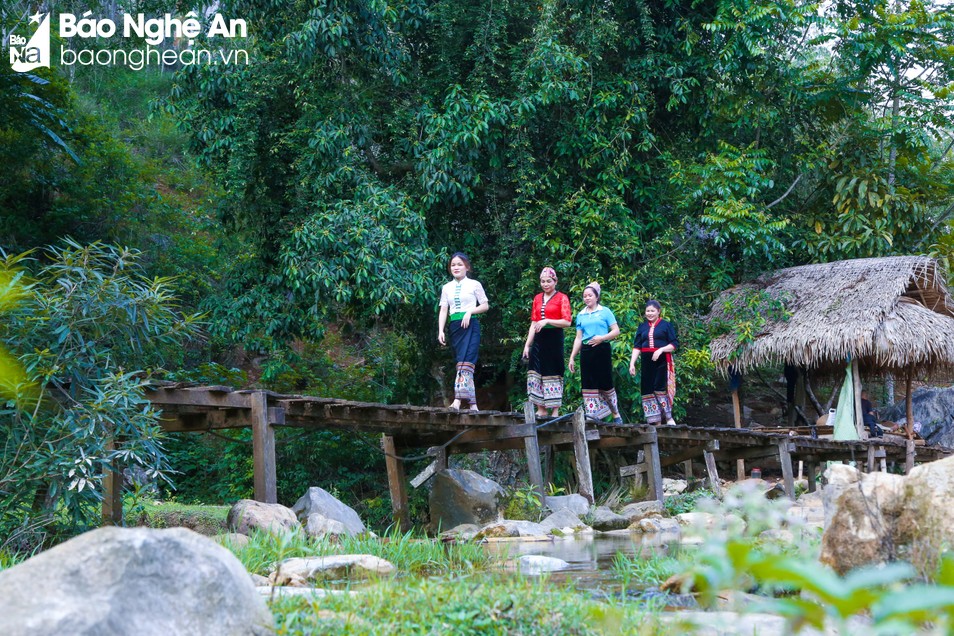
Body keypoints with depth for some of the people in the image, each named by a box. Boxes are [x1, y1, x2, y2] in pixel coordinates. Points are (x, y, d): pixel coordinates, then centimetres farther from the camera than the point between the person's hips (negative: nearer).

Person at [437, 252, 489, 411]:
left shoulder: (474, 285, 4)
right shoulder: (447, 288, 14)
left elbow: (485, 305, 5)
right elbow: (443, 310, 10)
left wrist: (470, 311, -11)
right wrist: (440, 331, -1)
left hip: (470, 325, -5)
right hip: (455, 326, 5)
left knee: (466, 362, -18)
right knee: (462, 362, 3)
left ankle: (458, 399, -29)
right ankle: (472, 402, 5)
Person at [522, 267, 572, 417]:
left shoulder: (562, 298, -1)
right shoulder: (537, 298, 14)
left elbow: (567, 322, -9)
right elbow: (533, 323, 14)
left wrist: (547, 321, -19)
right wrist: (527, 344, 9)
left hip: (554, 339, -5)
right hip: (539, 339, 5)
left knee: (553, 373, -3)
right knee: (536, 372, 2)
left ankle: (555, 411, 2)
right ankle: (541, 410, 7)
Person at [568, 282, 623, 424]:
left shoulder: (605, 311, 3)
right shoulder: (580, 315, 13)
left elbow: (616, 331, -1)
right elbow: (578, 338, 13)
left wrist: (602, 338, -16)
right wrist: (572, 357, 8)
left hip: (602, 350, -3)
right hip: (586, 352, 4)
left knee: (605, 384, -2)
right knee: (589, 384, -2)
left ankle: (616, 414, 13)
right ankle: (593, 415, 0)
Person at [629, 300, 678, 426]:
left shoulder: (666, 325, 3)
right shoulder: (642, 326, 13)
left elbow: (674, 344, -2)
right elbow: (637, 347, 9)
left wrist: (661, 350, -17)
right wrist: (632, 363, -2)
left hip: (662, 361, -4)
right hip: (646, 362, 4)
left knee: (661, 388, -13)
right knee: (648, 390, 1)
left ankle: (669, 418, -2)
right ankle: (655, 420, 7)